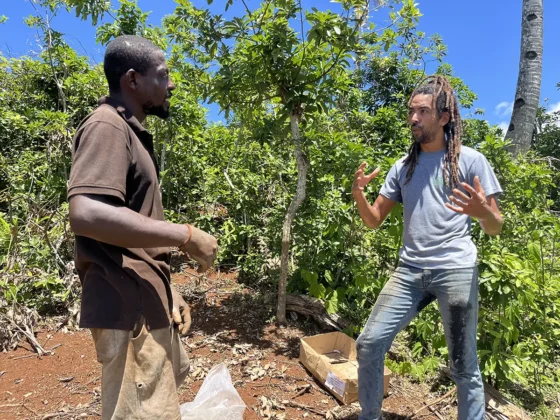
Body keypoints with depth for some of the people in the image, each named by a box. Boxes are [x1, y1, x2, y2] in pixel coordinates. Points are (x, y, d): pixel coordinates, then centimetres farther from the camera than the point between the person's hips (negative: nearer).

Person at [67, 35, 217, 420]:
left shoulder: (130, 132, 16)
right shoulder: (107, 127, -14)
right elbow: (87, 214, -30)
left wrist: (167, 289, 16)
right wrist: (185, 235, -24)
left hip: (146, 297, 10)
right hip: (128, 302, -10)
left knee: (170, 377, 27)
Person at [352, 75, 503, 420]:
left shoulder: (470, 160, 1)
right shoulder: (402, 167, 13)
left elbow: (496, 228, 0)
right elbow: (374, 221, 12)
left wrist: (483, 211, -23)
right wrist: (359, 195, -8)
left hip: (456, 271, -4)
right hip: (410, 271, 4)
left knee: (464, 368, 6)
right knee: (369, 344, 2)